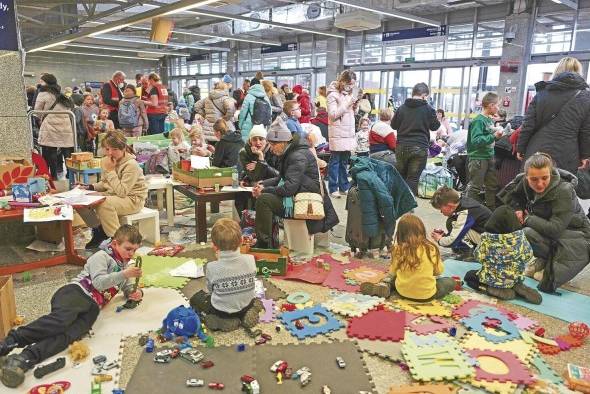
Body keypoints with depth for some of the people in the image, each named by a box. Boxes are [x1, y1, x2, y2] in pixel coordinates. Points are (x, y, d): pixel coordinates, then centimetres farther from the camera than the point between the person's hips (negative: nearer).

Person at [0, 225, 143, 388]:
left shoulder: (124, 266, 30)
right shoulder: (102, 256, 9)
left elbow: (128, 288, 40)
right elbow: (99, 282, -5)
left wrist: (136, 293, 16)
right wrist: (124, 274, -14)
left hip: (92, 307, 4)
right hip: (76, 292, -4)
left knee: (68, 334, -28)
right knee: (61, 320, -37)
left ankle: (27, 357, -45)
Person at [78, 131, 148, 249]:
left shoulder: (131, 165, -23)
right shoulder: (105, 161, 1)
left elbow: (122, 192, -28)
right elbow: (104, 184, 14)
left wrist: (111, 170, -28)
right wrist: (90, 187, -6)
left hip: (133, 200, -8)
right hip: (113, 196, 8)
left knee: (103, 204, -34)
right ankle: (98, 230, 15)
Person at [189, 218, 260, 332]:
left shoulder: (212, 267, -25)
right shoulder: (250, 260, -20)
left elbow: (210, 289, -6)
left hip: (221, 311, -3)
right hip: (246, 307, 3)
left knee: (195, 299, 23)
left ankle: (219, 321, 3)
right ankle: (246, 315, 11)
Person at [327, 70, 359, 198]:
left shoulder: (349, 93, 14)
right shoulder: (333, 94, -8)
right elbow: (333, 114, -16)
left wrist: (355, 104, 2)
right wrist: (348, 103, -18)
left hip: (349, 133, 7)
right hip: (337, 134, -7)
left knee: (345, 161, 12)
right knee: (335, 162, -1)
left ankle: (344, 187, 20)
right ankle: (333, 188, 5)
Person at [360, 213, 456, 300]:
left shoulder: (398, 249, -12)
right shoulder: (431, 248, -13)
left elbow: (392, 272, 1)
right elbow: (439, 271, 1)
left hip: (403, 292, 2)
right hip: (427, 294, -2)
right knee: (451, 281, 21)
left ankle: (385, 285, 4)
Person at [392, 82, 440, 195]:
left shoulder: (402, 107, 3)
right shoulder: (428, 109, -4)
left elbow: (393, 125, 12)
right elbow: (435, 126, 6)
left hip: (402, 146, 3)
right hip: (420, 148, -3)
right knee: (413, 179, 0)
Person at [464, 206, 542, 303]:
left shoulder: (487, 238, -24)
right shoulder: (520, 235, -17)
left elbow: (479, 257, -12)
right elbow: (528, 255, -5)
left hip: (492, 279, -4)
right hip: (515, 278, 4)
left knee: (469, 276, 21)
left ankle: (497, 290, 1)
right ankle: (517, 287, 6)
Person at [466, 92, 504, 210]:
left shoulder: (490, 120, 9)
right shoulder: (478, 120, -15)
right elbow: (476, 140, -25)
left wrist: (497, 133, 6)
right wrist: (494, 136, -24)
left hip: (490, 157, 9)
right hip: (478, 158, -9)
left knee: (493, 185, 16)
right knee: (475, 187, -1)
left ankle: (492, 209, 27)